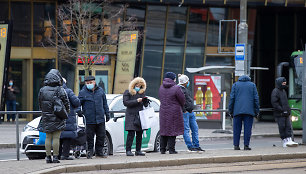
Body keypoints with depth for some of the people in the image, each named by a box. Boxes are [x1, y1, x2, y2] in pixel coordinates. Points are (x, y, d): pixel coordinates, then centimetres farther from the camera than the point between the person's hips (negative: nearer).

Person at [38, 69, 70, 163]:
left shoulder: (42, 90, 3)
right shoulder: (60, 91, -9)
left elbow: (40, 104, 10)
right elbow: (66, 103, -5)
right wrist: (66, 111, 14)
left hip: (46, 117, 4)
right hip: (57, 118, -4)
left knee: (48, 137, 8)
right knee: (56, 138, -2)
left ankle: (48, 156, 7)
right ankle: (55, 157, -2)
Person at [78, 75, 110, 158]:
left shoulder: (100, 91, 10)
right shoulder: (82, 93, 1)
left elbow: (105, 104, 17)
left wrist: (107, 114, 17)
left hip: (100, 119, 3)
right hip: (89, 119, -3)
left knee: (101, 136, 5)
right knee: (90, 136, -2)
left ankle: (99, 152, 15)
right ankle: (90, 151, 10)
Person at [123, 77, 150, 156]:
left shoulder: (142, 92, 15)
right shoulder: (128, 92, 1)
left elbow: (146, 105, 16)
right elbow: (125, 102, -10)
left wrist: (145, 100, -7)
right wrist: (136, 101, -15)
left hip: (140, 115, 5)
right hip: (131, 115, -5)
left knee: (140, 134, 3)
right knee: (131, 133, -11)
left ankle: (138, 150, 9)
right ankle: (128, 150, -9)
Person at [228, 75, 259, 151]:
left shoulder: (235, 85, 10)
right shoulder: (252, 85, 10)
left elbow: (232, 98, 4)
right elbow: (256, 99, 5)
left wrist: (230, 110, 7)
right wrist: (256, 111, 8)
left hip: (237, 110, 1)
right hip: (249, 110, -1)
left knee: (237, 128, 4)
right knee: (248, 128, -1)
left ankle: (236, 145, 1)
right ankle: (246, 145, -5)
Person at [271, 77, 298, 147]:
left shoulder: (283, 91, 18)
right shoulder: (275, 91, -9)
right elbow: (274, 103, -17)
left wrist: (288, 110, 13)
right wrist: (282, 110, -19)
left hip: (286, 113, 8)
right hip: (280, 114, -8)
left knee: (289, 126, -1)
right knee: (282, 128, -2)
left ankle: (289, 140, -5)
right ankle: (284, 141, 2)